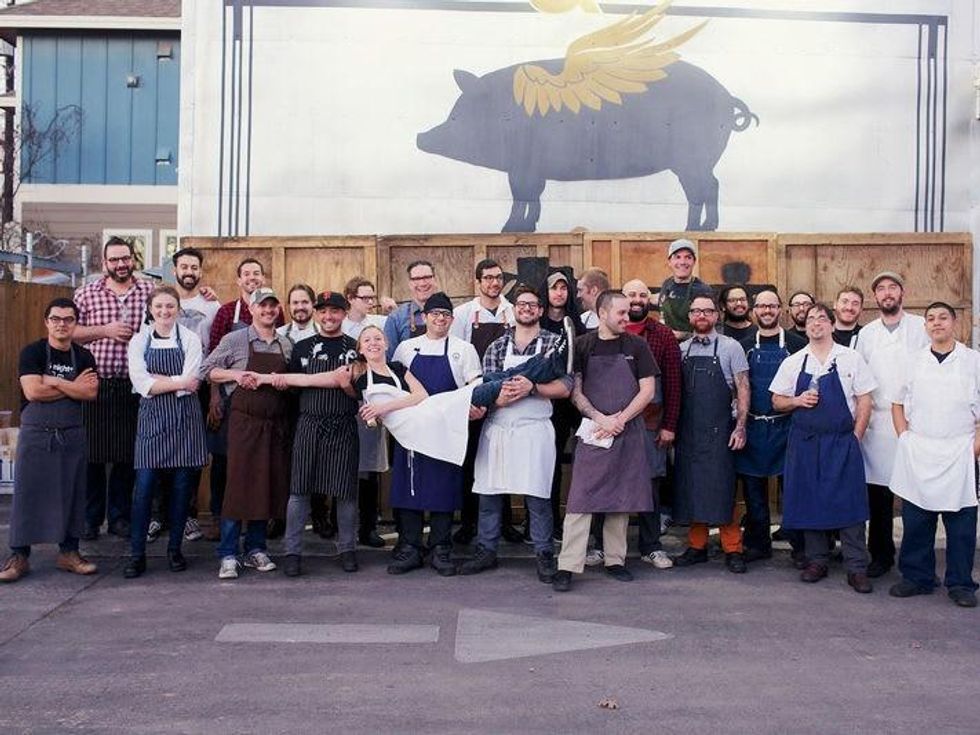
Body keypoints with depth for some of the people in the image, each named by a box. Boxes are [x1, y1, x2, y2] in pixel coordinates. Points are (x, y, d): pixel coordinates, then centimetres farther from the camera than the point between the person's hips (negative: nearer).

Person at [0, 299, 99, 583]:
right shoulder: (32, 352, -3)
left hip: (72, 436, 3)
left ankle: (69, 552, 16)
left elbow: (91, 393, -7)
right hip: (36, 435, -3)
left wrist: (55, 381, -15)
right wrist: (73, 386, -9)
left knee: (72, 494, 6)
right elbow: (32, 391, -17)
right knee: (27, 494, 0)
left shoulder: (84, 357, 6)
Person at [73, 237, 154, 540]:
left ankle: (119, 516, 19)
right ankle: (90, 517, 17)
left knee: (128, 454, 7)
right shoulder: (86, 294, 5)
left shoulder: (149, 291, 7)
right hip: (95, 383, -1)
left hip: (134, 386, 1)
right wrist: (104, 330, -9)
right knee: (93, 453, 4)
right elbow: (69, 331, 1)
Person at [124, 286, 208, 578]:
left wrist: (156, 381, -8)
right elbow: (141, 385, -6)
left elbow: (191, 383, -8)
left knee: (182, 485, 4)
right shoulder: (139, 342, 6)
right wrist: (178, 382, -9)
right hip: (152, 418, 0)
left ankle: (175, 549, 17)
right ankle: (137, 554, 5)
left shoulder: (191, 340, 3)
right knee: (144, 486, -4)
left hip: (184, 418, 0)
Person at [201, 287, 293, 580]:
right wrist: (235, 374, -13)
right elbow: (207, 369, 2)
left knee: (269, 486, 7)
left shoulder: (287, 345, 12)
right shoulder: (235, 340, 1)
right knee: (239, 485, -5)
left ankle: (256, 549, 19)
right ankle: (228, 555, 2)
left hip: (277, 424, 4)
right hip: (244, 421, -4)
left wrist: (286, 383, -2)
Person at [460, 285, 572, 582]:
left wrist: (531, 387, -18)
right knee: (489, 491, 7)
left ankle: (544, 555, 13)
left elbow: (565, 388, -4)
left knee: (537, 495, -1)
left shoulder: (554, 343, 4)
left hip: (534, 429, -3)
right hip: (497, 428, 3)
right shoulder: (497, 346, 11)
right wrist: (498, 397, -19)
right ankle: (487, 551, 20)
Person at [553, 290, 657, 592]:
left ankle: (615, 560, 21)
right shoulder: (582, 345, 2)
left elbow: (648, 390, 1)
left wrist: (620, 420, -9)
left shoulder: (636, 345, 5)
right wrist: (601, 419, -12)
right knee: (580, 499, -5)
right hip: (593, 432, -2)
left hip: (628, 433, 2)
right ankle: (567, 566, -3)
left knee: (621, 499, 9)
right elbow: (575, 391, 1)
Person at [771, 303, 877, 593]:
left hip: (842, 442, -2)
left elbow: (864, 401, 2)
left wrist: (855, 437, -5)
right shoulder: (793, 363, 6)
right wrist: (798, 401, -9)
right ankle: (817, 561, 19)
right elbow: (777, 401, 11)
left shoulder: (851, 359, 1)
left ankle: (857, 567, 5)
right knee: (809, 502, 6)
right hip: (804, 442, 2)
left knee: (849, 503, -3)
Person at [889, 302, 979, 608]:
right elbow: (898, 402, 16)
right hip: (917, 453, 2)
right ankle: (917, 577, 18)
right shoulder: (914, 361, 10)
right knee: (915, 519, 6)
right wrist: (904, 437, 5)